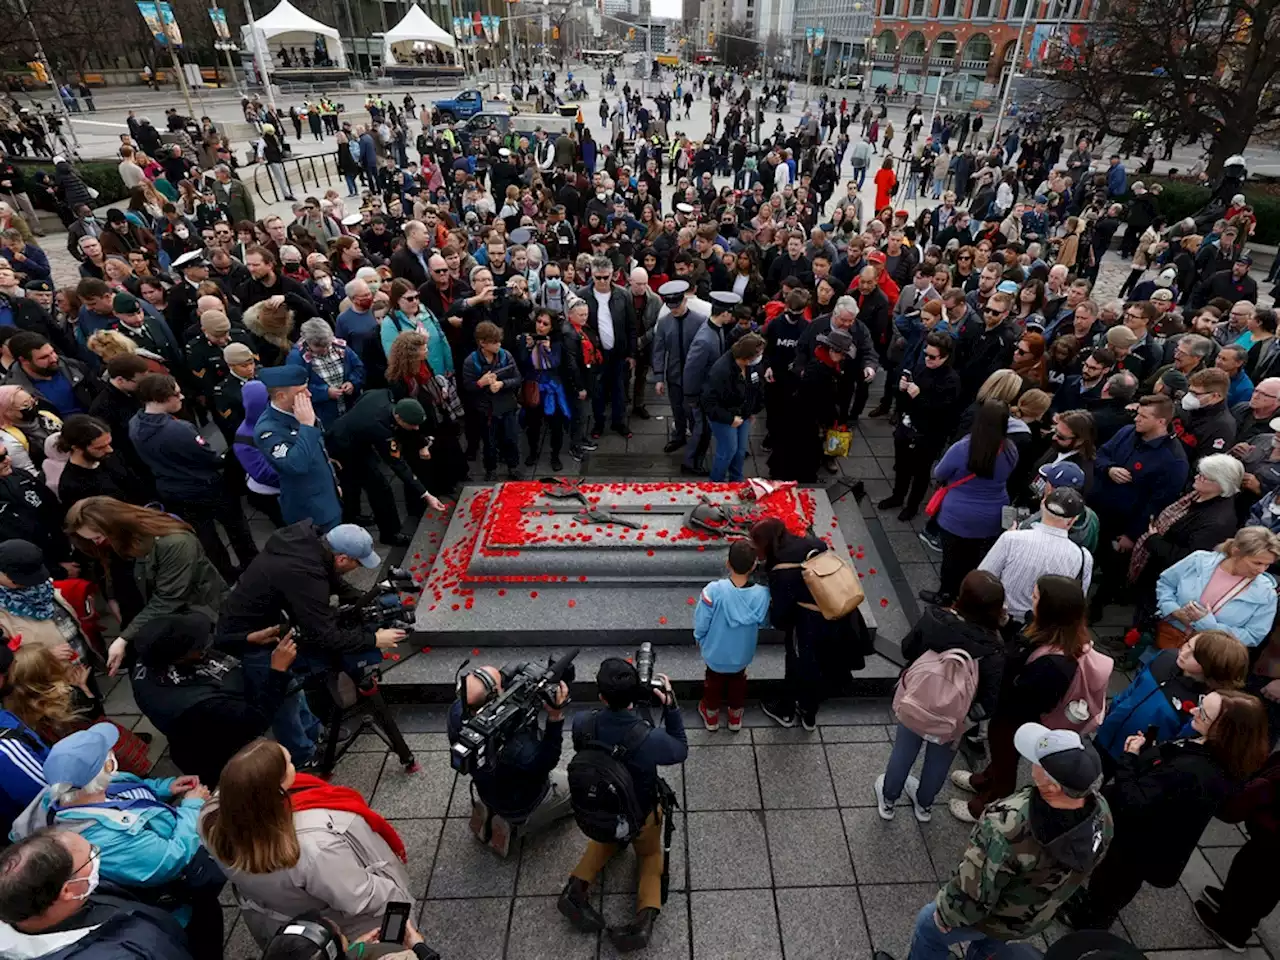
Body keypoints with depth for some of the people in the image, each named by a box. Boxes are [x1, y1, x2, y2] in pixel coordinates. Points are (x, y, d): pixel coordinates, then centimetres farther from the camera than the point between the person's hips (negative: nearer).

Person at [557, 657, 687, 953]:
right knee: (650, 854, 28)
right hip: (641, 814, -3)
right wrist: (670, 706, -21)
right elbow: (681, 750, -15)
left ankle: (577, 888, 13)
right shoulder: (650, 739, -38)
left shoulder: (581, 723, -29)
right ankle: (646, 915, 4)